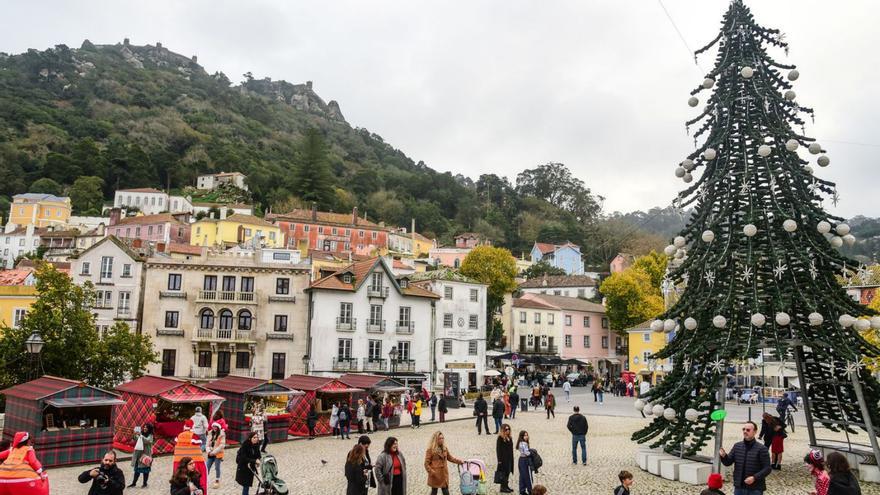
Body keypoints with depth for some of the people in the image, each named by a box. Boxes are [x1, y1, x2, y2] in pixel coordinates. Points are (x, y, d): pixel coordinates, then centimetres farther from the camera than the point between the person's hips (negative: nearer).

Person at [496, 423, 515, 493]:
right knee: (503, 472, -2)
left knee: (508, 472, 13)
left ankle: (506, 486, 23)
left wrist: (511, 458, 14)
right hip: (503, 458, -7)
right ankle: (503, 487, 5)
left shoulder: (510, 438, 10)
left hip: (509, 458, 7)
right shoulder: (500, 438, -12)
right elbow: (498, 449, -13)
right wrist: (499, 459, -16)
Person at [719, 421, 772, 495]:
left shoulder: (761, 449, -9)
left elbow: (767, 469, -10)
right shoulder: (737, 446, 4)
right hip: (739, 487, 4)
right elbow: (728, 462, 6)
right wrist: (723, 456, -17)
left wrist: (755, 477, -23)